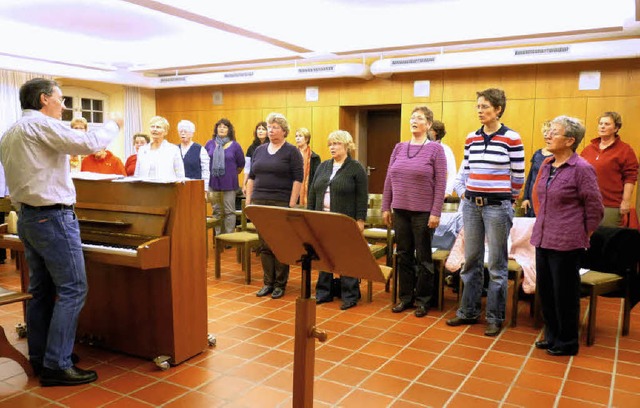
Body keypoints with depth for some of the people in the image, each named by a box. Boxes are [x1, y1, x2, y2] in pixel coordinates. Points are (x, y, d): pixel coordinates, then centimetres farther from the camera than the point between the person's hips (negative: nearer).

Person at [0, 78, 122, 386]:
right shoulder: (41, 124, -13)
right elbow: (89, 143, -21)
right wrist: (113, 125, -5)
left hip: (28, 217, 10)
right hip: (52, 217, -10)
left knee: (41, 290, 15)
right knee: (72, 290, -6)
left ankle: (39, 358, 23)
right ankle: (57, 366, -3)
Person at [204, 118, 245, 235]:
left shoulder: (234, 145, -1)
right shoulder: (210, 144, 5)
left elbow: (241, 165, 8)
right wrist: (211, 173, 12)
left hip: (229, 183, -3)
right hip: (213, 182, 3)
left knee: (229, 211, -1)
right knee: (216, 211, 10)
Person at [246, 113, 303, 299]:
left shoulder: (291, 151, -3)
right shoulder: (259, 150, 13)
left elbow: (298, 179, -8)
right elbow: (251, 177, 15)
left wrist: (292, 205, -14)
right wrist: (248, 201, 8)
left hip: (281, 204, -5)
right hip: (260, 204, 5)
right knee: (264, 246, 8)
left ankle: (280, 284, 13)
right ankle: (268, 283, 17)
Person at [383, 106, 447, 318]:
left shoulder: (435, 149, -4)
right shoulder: (399, 147, 9)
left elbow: (440, 183, -8)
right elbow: (389, 179, 10)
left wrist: (435, 213, -14)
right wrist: (386, 207, 7)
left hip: (423, 213, -4)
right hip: (400, 211, 4)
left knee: (423, 257, 6)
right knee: (404, 255, 11)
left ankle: (423, 300, 19)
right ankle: (405, 297, 24)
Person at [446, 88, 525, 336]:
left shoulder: (512, 138, -7)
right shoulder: (471, 138, 8)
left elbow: (518, 176, -1)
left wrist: (508, 200, 9)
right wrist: (471, 195, 17)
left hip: (497, 206, -5)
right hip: (472, 204, 5)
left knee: (497, 265, 4)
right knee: (471, 261, 11)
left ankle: (495, 318, 16)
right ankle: (468, 312, 24)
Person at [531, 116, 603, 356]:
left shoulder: (582, 169, -12)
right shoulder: (547, 167, 8)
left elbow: (595, 210, -7)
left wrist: (581, 237, 0)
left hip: (566, 244, -7)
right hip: (543, 240, 7)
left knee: (564, 294, 6)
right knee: (545, 291, 15)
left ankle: (567, 343, 23)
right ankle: (552, 336, 32)